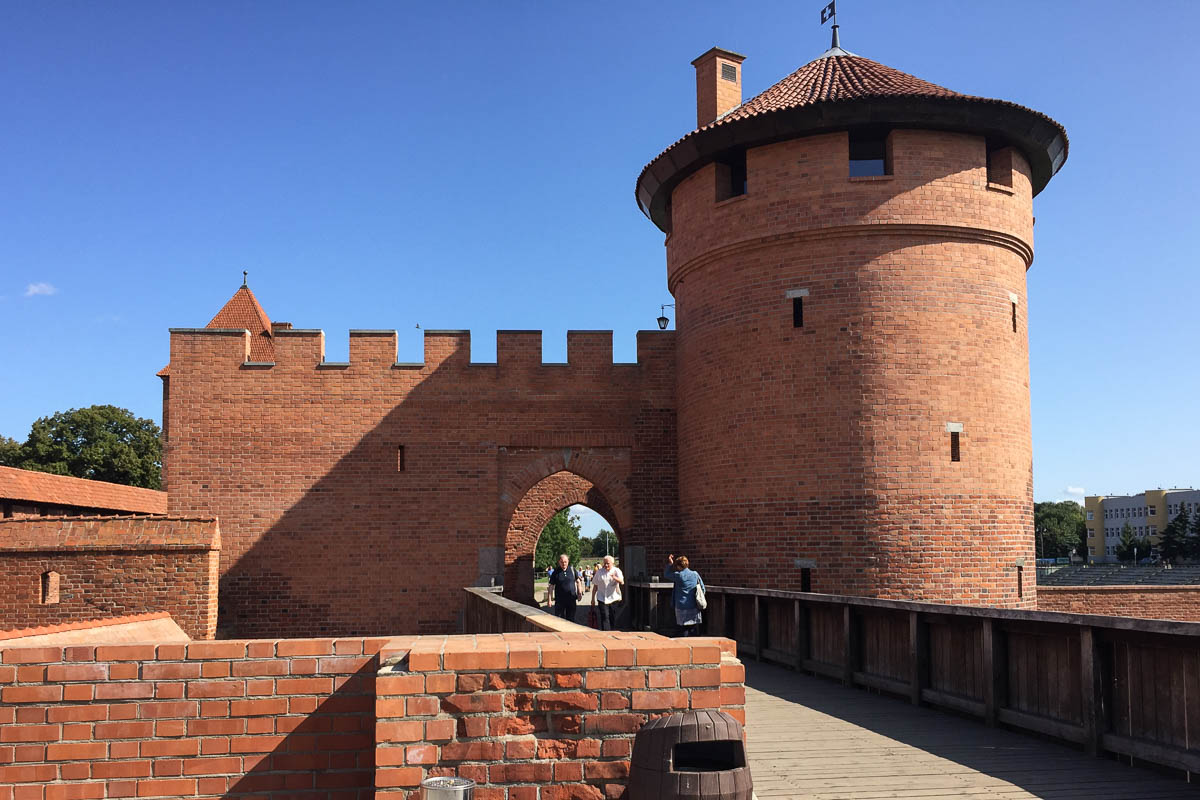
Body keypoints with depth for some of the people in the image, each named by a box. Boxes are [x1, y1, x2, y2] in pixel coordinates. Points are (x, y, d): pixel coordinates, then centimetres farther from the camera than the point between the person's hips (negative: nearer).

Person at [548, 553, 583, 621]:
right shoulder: (556, 572, -2)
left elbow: (578, 581, 13)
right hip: (559, 600, -1)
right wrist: (550, 598, -5)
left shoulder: (572, 570, 2)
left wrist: (580, 593, 5)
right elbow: (551, 586, 0)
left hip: (571, 599, 2)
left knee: (571, 619, 9)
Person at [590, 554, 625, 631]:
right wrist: (593, 598, 11)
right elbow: (595, 586, 12)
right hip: (602, 599, 0)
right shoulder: (599, 572, 5)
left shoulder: (616, 571, 0)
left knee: (612, 618, 7)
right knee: (604, 617, -11)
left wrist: (615, 578, -37)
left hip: (614, 599, 0)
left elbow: (622, 582, -17)